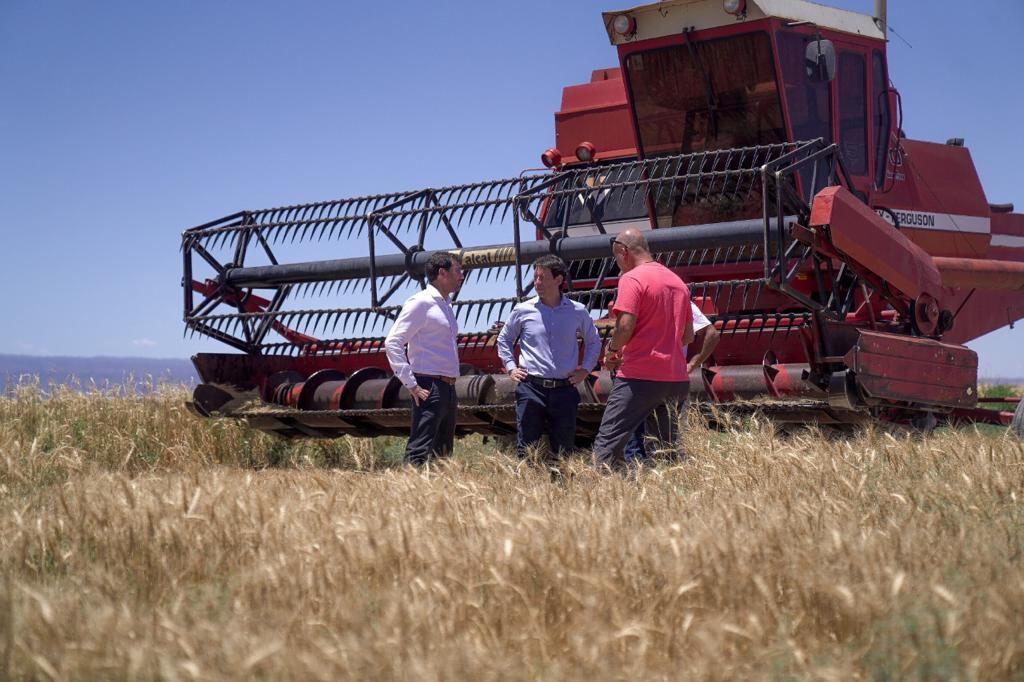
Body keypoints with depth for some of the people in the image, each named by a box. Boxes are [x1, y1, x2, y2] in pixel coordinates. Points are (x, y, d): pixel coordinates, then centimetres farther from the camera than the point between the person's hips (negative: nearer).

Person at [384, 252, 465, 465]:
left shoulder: (446, 305, 19)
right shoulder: (421, 303, -8)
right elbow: (392, 344, -15)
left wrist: (450, 384, 15)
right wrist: (411, 384, -18)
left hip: (448, 389, 9)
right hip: (429, 389, -9)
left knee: (443, 453, 11)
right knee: (419, 452, -14)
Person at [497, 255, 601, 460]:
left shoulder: (577, 312, 5)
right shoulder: (523, 311, 3)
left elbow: (593, 341, 21)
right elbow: (504, 339, 19)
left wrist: (585, 369, 10)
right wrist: (510, 367, 8)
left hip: (564, 390, 1)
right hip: (531, 389, -1)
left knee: (563, 450, 5)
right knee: (526, 450, -2)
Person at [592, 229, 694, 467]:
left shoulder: (631, 279, -7)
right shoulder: (677, 281, 17)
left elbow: (626, 326, -18)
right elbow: (688, 336, 21)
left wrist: (612, 350, 0)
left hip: (640, 376, -7)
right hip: (676, 377, 7)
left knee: (607, 443, -7)